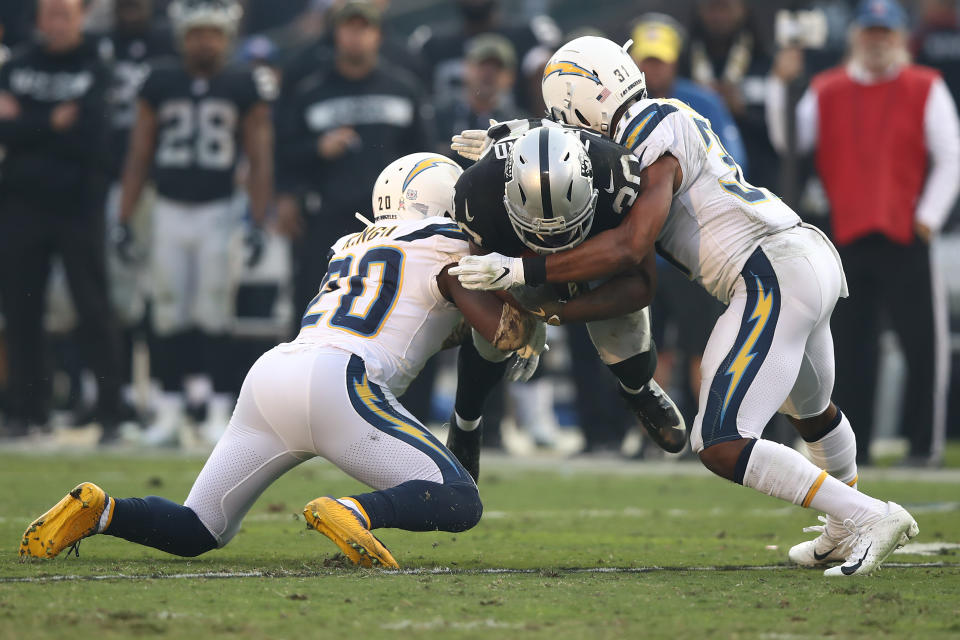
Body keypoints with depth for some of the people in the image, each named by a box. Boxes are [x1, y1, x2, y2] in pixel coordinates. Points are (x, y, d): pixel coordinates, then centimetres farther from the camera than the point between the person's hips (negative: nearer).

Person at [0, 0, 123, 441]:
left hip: (78, 206, -3)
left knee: (93, 309, -4)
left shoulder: (96, 71, -1)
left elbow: (90, 138, -11)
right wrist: (52, 125, -14)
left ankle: (112, 412, -2)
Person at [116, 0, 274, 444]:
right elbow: (138, 157, 8)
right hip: (170, 209, 2)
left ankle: (219, 411, 0)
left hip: (219, 210, -2)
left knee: (215, 315, -4)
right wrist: (124, 220, 4)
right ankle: (170, 410, 10)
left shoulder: (245, 89, 0)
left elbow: (260, 161, 0)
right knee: (169, 314, 3)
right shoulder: (160, 86, 5)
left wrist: (257, 222, -8)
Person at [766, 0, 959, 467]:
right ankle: (852, 444, 11)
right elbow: (789, 140, 4)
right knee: (849, 345, 5)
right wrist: (781, 86, -5)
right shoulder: (826, 91, 12)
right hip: (845, 235, 3)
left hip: (906, 236, -3)